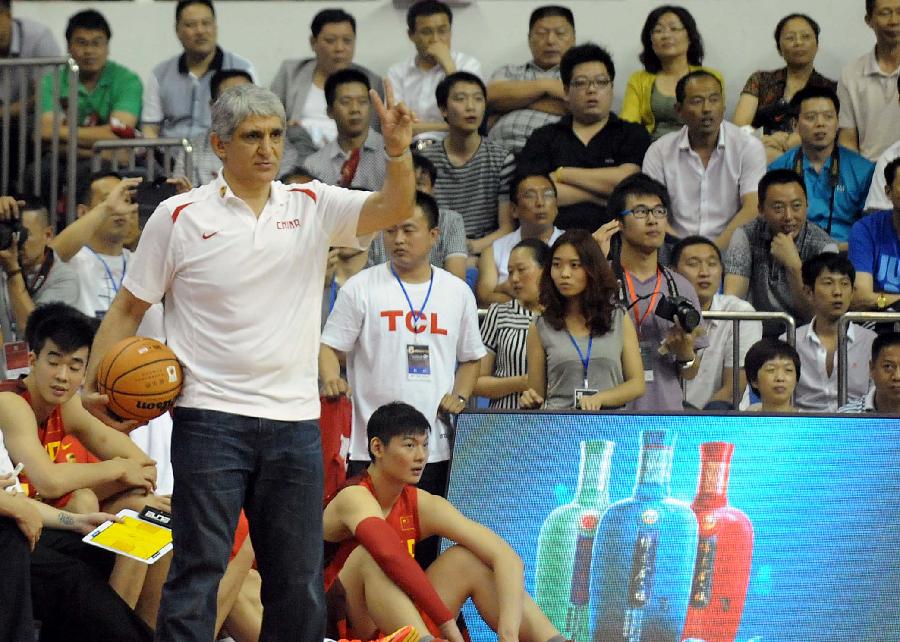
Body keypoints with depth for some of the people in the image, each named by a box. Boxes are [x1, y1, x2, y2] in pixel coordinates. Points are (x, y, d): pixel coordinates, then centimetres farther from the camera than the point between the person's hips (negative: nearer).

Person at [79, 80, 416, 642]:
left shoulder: (313, 207, 8)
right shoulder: (179, 217, 1)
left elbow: (395, 208, -6)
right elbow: (129, 307, 5)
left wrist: (398, 150, -25)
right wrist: (94, 384, -6)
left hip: (294, 419, 3)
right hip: (211, 419, -3)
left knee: (299, 578, 7)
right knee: (199, 568, -5)